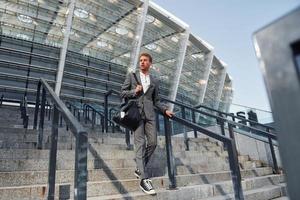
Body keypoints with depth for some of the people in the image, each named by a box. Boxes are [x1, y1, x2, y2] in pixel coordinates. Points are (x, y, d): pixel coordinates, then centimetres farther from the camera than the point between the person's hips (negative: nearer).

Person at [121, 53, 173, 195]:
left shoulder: (154, 81, 17)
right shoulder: (131, 76, 10)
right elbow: (122, 93, 8)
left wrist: (165, 110, 3)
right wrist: (134, 91, -9)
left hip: (149, 114, 4)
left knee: (153, 143, 0)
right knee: (140, 144, -10)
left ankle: (139, 169, 21)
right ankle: (144, 179, -11)